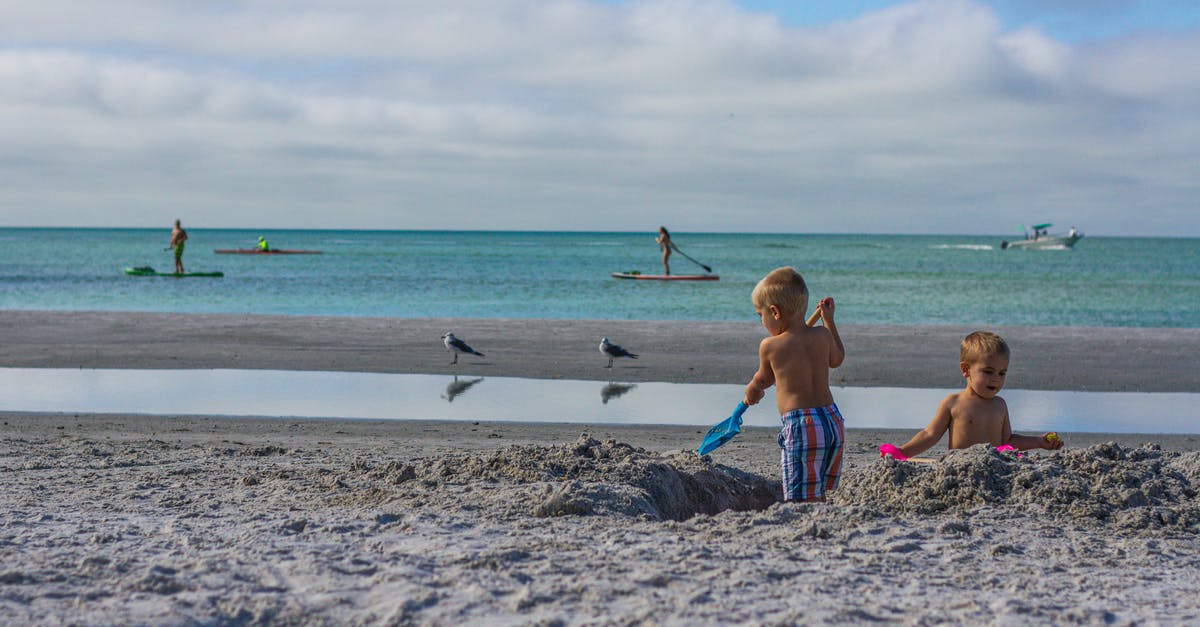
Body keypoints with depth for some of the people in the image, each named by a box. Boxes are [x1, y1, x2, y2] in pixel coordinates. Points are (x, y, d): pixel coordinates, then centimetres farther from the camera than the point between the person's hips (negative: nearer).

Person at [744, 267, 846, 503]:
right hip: (833, 421, 6)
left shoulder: (770, 346, -5)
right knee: (818, 496, 16)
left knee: (802, 499, -9)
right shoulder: (823, 335, 6)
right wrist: (829, 320, 36)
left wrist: (751, 390, 39)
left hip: (800, 426, -6)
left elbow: (764, 379, 15)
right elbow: (837, 359, 29)